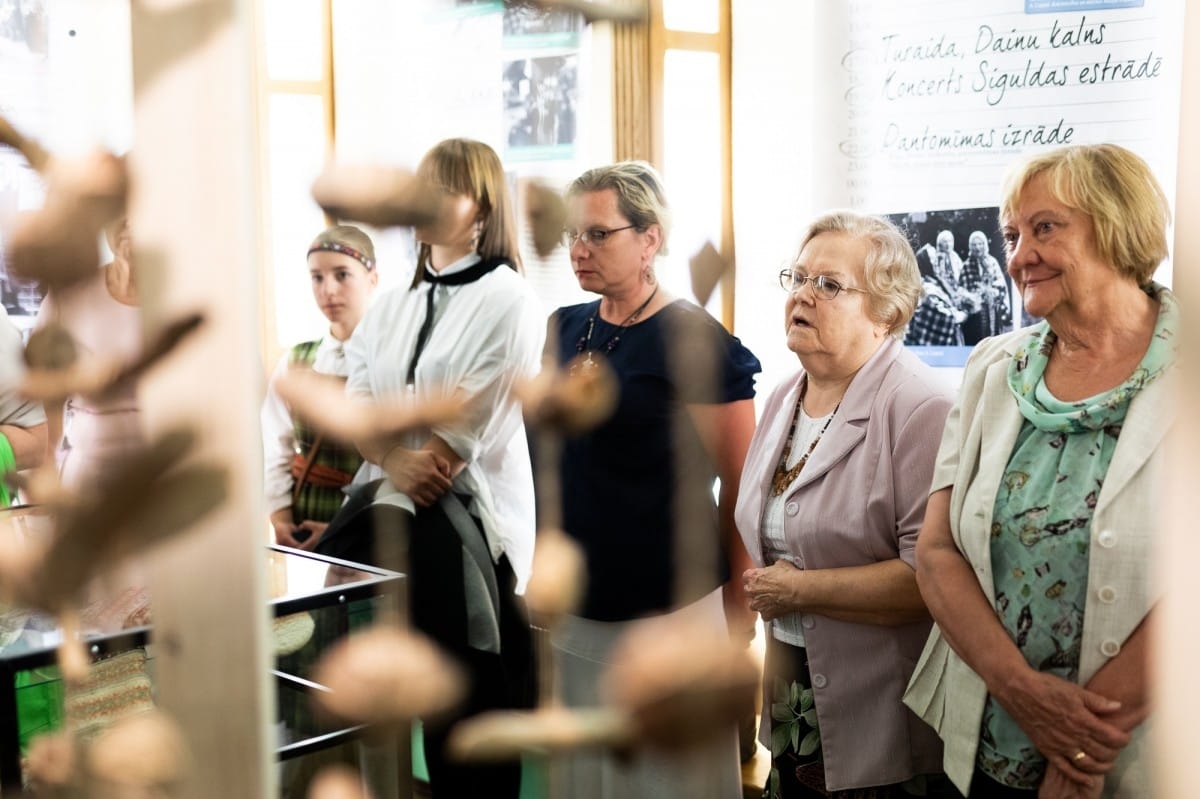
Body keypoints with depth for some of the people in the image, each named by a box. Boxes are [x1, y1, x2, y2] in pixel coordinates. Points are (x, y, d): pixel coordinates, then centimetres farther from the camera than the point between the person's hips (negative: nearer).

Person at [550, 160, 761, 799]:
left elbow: (742, 491, -9)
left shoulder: (694, 341, -10)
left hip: (669, 611, -6)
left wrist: (739, 614, -8)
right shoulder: (563, 329, 8)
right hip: (573, 606, 6)